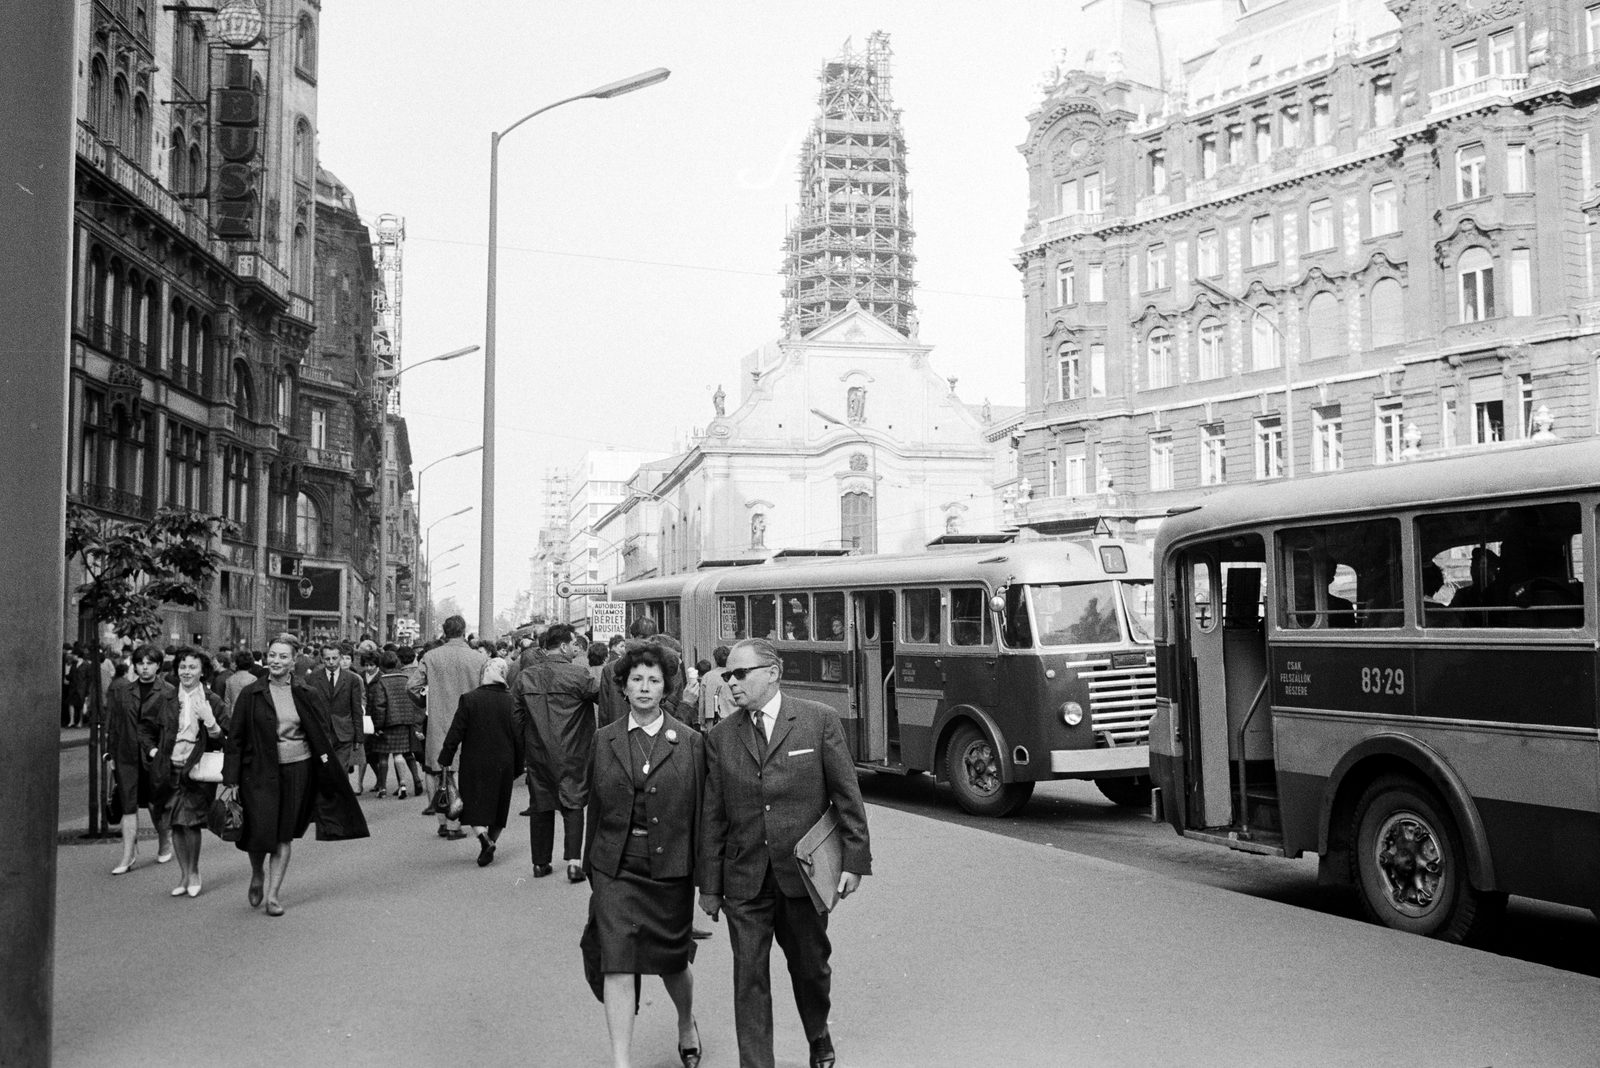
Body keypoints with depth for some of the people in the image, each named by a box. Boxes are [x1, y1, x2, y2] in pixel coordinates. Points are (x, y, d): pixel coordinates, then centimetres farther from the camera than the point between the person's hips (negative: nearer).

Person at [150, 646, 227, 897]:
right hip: (171, 768, 3)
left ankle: (194, 873, 10)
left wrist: (208, 718, -18)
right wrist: (154, 751, 5)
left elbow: (224, 739, -4)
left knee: (190, 822, -8)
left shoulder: (212, 701, -1)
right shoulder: (167, 698, 7)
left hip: (198, 770, -3)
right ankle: (184, 874, 19)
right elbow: (149, 730, 20)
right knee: (176, 824, 5)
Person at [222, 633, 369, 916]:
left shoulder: (307, 696, 3)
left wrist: (325, 757, -4)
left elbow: (323, 734, 10)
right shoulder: (251, 694, -2)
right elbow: (235, 738, 0)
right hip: (260, 771, -1)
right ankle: (257, 875, 27)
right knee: (259, 831, -5)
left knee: (284, 835, 5)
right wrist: (231, 778, -4)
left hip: (297, 770, 1)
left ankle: (273, 894, 16)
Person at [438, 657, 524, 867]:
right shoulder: (511, 702, -6)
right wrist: (518, 769, 8)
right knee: (498, 808, 15)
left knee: (474, 807, 5)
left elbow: (455, 733, -7)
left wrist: (445, 761, 3)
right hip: (502, 765, 1)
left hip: (474, 764, -1)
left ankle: (484, 838, -17)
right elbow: (519, 739, -2)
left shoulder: (469, 699, -9)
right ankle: (491, 842, 19)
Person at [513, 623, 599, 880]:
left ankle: (540, 863, 20)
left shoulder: (525, 676, 2)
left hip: (537, 752, 4)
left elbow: (515, 715, 5)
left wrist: (521, 747, 13)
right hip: (571, 753, -4)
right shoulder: (577, 674, -13)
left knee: (541, 806, 13)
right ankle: (573, 861, -7)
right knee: (573, 803, 3)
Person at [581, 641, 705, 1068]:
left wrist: (703, 877, -2)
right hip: (616, 869, 1)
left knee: (673, 961, 14)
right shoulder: (604, 741, 3)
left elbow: (702, 812, -1)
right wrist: (592, 870, 9)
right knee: (616, 965, -7)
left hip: (671, 870, -1)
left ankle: (686, 1024, 44)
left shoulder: (690, 742, -2)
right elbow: (595, 808, 9)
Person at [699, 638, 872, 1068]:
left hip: (804, 872, -1)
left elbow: (847, 795, -2)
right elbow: (712, 817, 4)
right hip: (744, 881, 1)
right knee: (749, 977, 3)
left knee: (811, 965, 15)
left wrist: (855, 859, -5)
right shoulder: (720, 737, 2)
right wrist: (710, 884, 4)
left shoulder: (820, 721, -4)